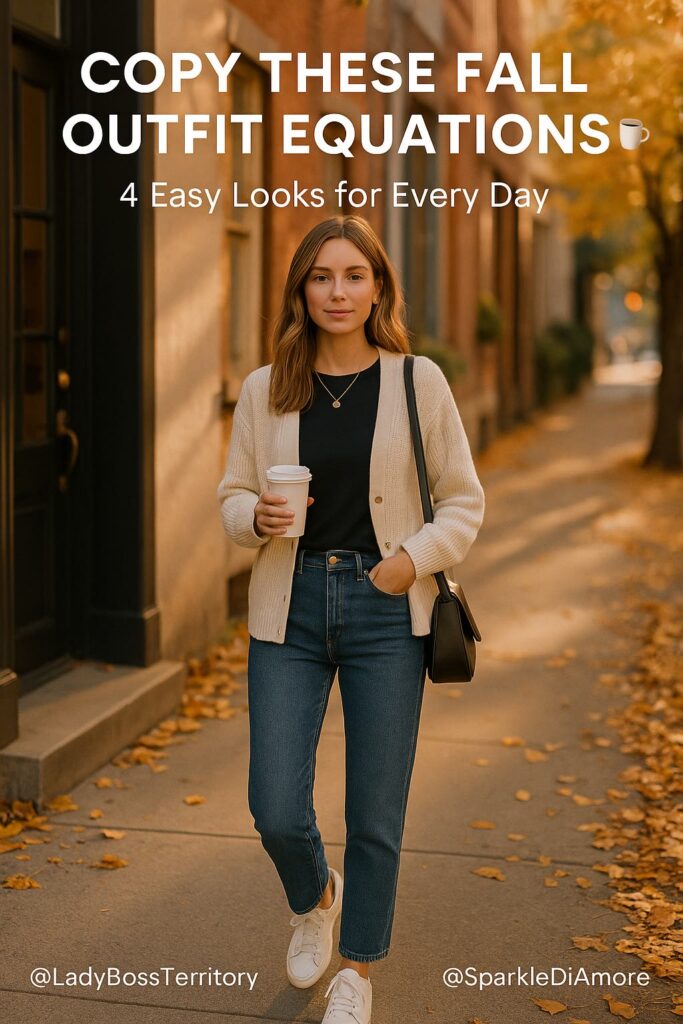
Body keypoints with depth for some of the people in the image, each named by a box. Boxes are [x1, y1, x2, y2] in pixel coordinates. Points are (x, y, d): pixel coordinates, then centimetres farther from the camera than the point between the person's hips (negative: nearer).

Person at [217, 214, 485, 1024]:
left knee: (375, 814, 4)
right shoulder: (264, 389, 2)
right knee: (276, 812, -1)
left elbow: (463, 502, 3)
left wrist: (415, 557, -13)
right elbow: (232, 497, 9)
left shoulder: (418, 382, -2)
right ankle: (315, 901, 36)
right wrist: (258, 517, -13)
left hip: (385, 611, -1)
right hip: (289, 608, 2)